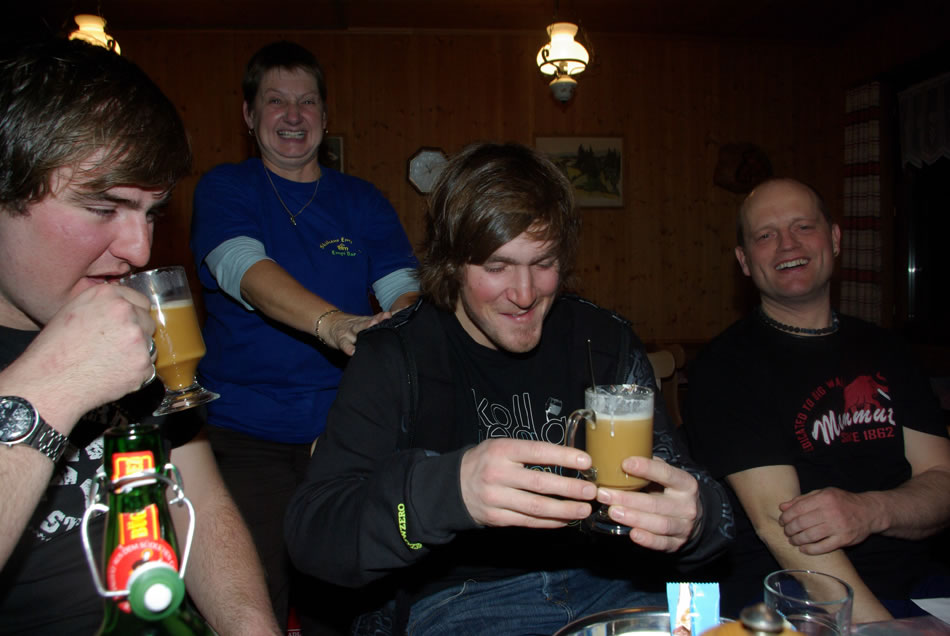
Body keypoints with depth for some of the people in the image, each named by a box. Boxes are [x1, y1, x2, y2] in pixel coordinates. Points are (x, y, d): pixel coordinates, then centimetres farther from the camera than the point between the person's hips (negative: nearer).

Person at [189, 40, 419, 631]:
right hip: (246, 432, -2)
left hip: (344, 428, 2)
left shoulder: (363, 200, 10)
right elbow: (245, 269, -19)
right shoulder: (224, 189, 2)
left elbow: (404, 287, -2)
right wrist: (333, 323, -37)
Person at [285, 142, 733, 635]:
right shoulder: (394, 358, -7)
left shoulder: (605, 341, 3)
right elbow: (310, 531, -17)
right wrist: (448, 488, -36)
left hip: (606, 585, 4)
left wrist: (696, 515, -24)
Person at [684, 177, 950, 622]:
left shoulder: (881, 350, 14)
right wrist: (878, 623, -22)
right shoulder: (724, 367, -5)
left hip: (912, 581, 4)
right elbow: (775, 520, -13)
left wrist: (871, 512, -14)